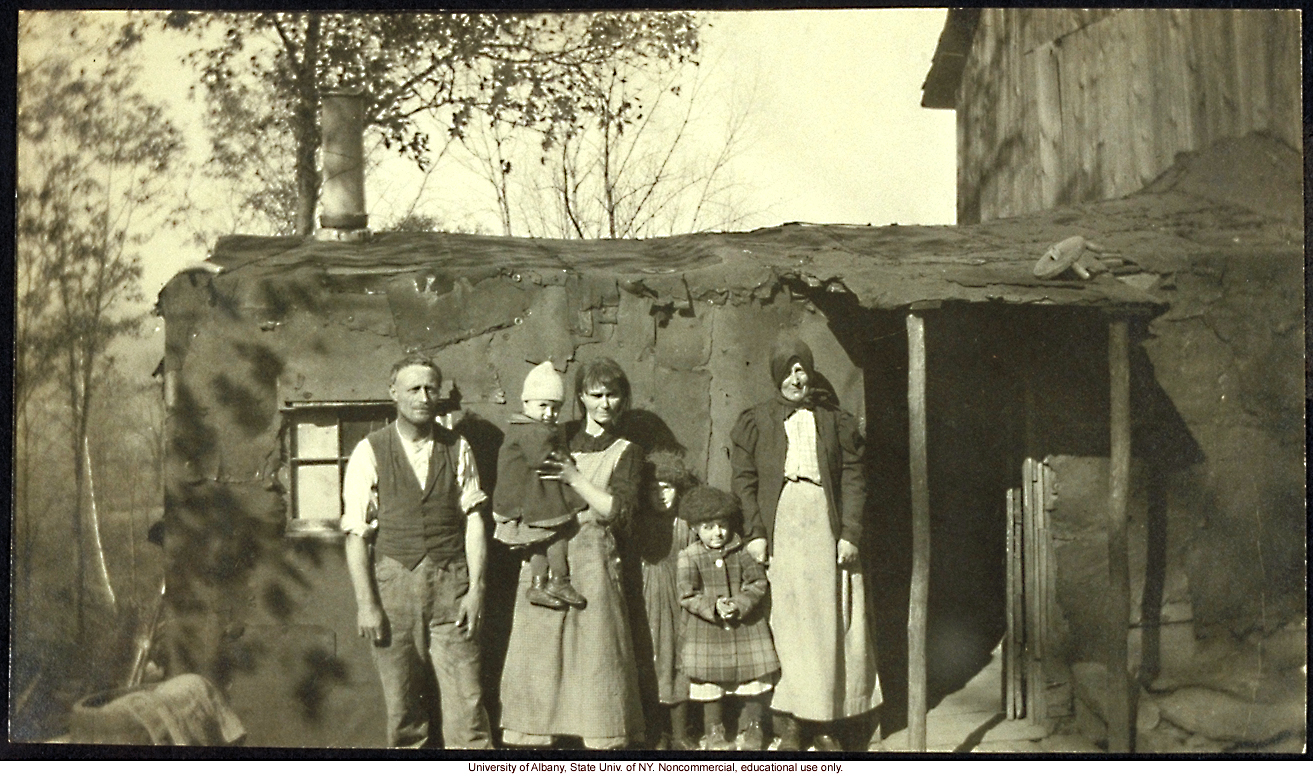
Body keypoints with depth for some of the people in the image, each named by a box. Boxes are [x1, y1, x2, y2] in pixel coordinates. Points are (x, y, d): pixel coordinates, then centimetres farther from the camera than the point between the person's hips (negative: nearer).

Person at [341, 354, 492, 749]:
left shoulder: (457, 449, 6)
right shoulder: (369, 453, 1)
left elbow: (473, 519, 4)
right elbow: (356, 534, -1)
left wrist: (476, 588, -4)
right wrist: (366, 603, -6)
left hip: (451, 585, 1)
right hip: (393, 581, -1)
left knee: (466, 700, -2)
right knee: (402, 705, 7)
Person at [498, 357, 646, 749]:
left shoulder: (626, 453, 7)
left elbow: (616, 510, -5)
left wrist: (575, 478, -11)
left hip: (591, 558, -3)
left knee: (596, 653, -5)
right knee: (536, 650, 1)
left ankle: (604, 741, 2)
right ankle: (533, 739, 7)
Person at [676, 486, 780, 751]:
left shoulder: (742, 552, -3)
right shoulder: (690, 557, -5)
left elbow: (758, 583, -3)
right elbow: (687, 595, -8)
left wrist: (739, 604, -18)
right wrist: (713, 607, -21)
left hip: (746, 626, 1)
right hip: (707, 631, -1)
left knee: (753, 676, 5)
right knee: (710, 680, 6)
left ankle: (751, 727, 25)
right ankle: (714, 730, 25)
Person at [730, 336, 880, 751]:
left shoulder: (835, 421, 11)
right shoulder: (755, 422, 9)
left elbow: (853, 478, 6)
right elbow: (744, 479, 4)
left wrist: (850, 533, -4)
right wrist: (754, 531, -6)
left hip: (826, 526, 1)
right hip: (780, 527, -1)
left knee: (830, 623, 1)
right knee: (786, 624, -2)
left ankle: (825, 724, 9)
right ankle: (788, 722, 4)